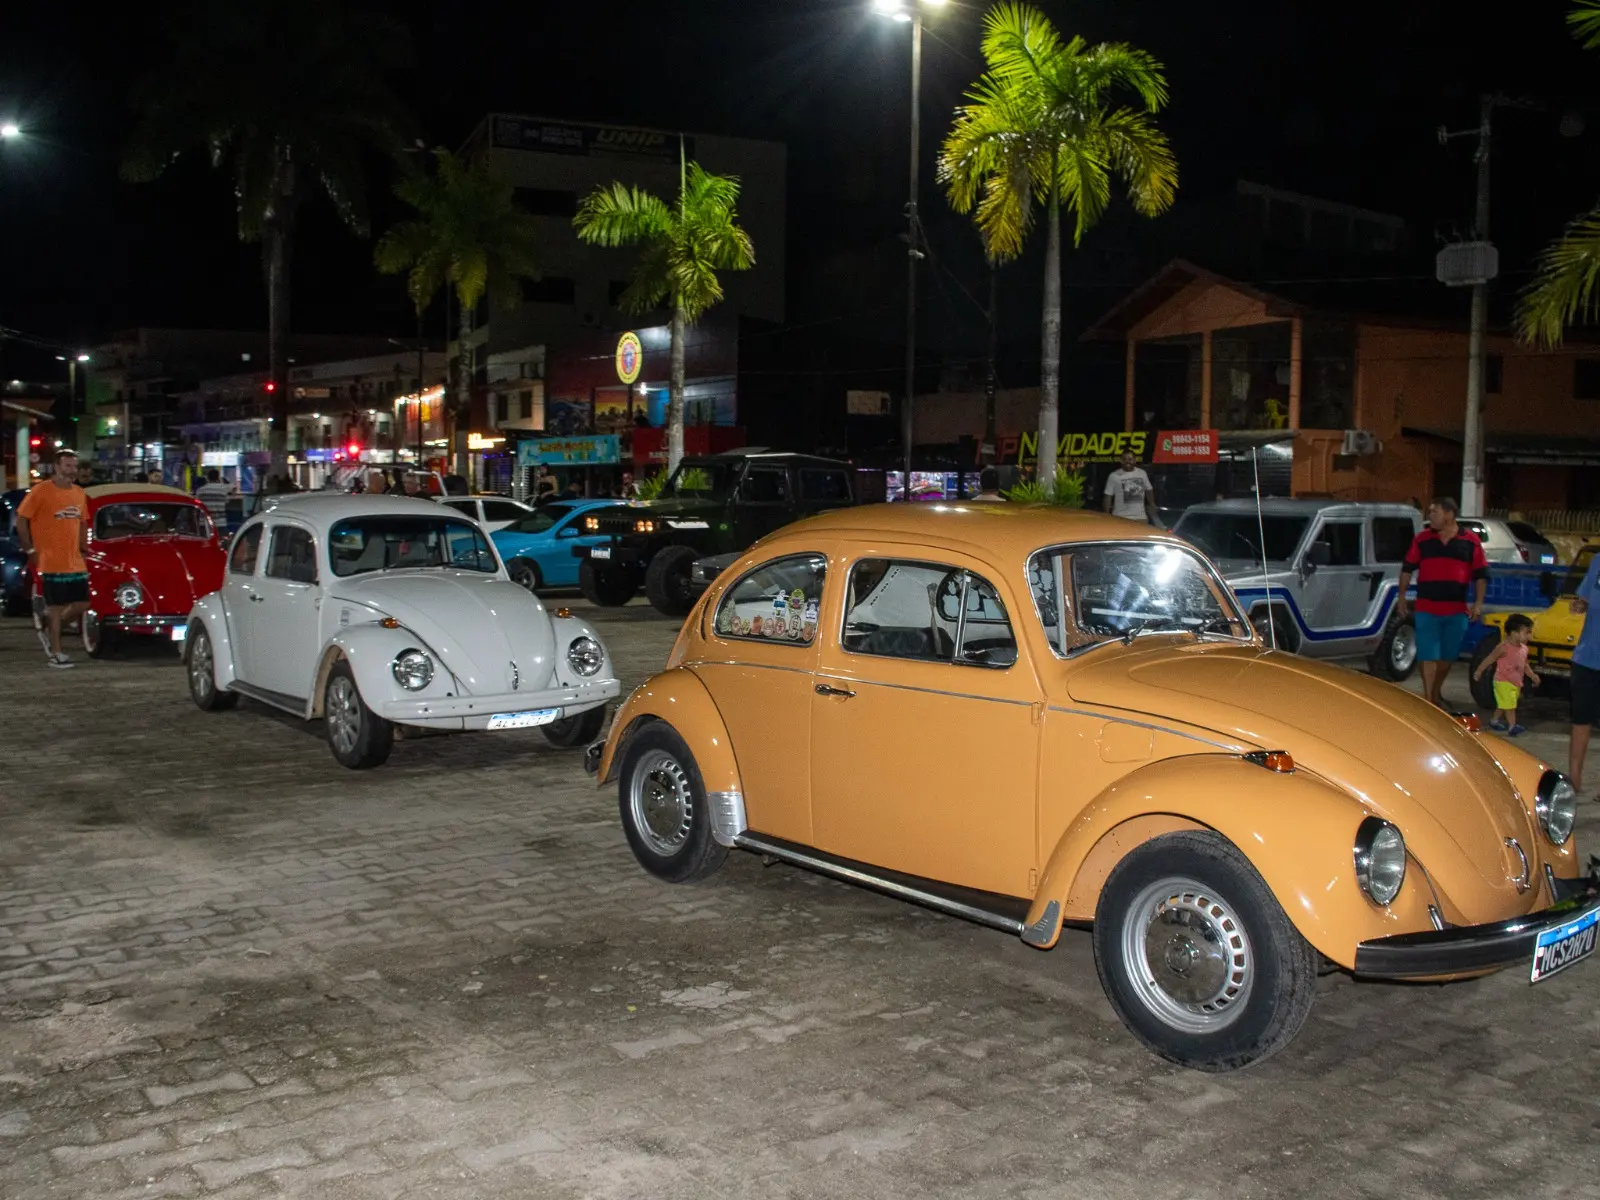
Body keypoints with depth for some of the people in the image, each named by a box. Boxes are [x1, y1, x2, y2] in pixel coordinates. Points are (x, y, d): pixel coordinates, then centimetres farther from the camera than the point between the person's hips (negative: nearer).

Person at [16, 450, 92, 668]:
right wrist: (30, 550, -7)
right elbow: (21, 521, -6)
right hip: (52, 562, -6)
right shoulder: (41, 491, -10)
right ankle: (55, 653, 10)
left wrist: (84, 546, 11)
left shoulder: (79, 493, 8)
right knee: (56, 607, 0)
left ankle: (49, 632, 29)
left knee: (81, 604, 8)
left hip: (76, 562, 6)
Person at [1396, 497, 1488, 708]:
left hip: (1456, 611, 1)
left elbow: (1481, 574, 3)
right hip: (1426, 609, -1)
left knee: (1448, 655, 14)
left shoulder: (1470, 541, 0)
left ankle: (1437, 693, 34)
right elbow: (1407, 568, 8)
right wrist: (1402, 597, 5)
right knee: (1428, 656, -5)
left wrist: (1478, 602, -5)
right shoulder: (1422, 539, 2)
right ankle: (1429, 701, -3)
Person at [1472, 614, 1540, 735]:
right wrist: (1479, 671, -7)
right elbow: (1489, 659, -12)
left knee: (1503, 704, 19)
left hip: (1516, 683, 8)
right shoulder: (1504, 648, -20)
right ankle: (1512, 726, -13)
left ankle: (1494, 721, 34)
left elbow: (1524, 665, 17)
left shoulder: (1524, 649, 4)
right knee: (1509, 705, -12)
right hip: (1503, 682, -8)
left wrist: (1532, 675, 6)